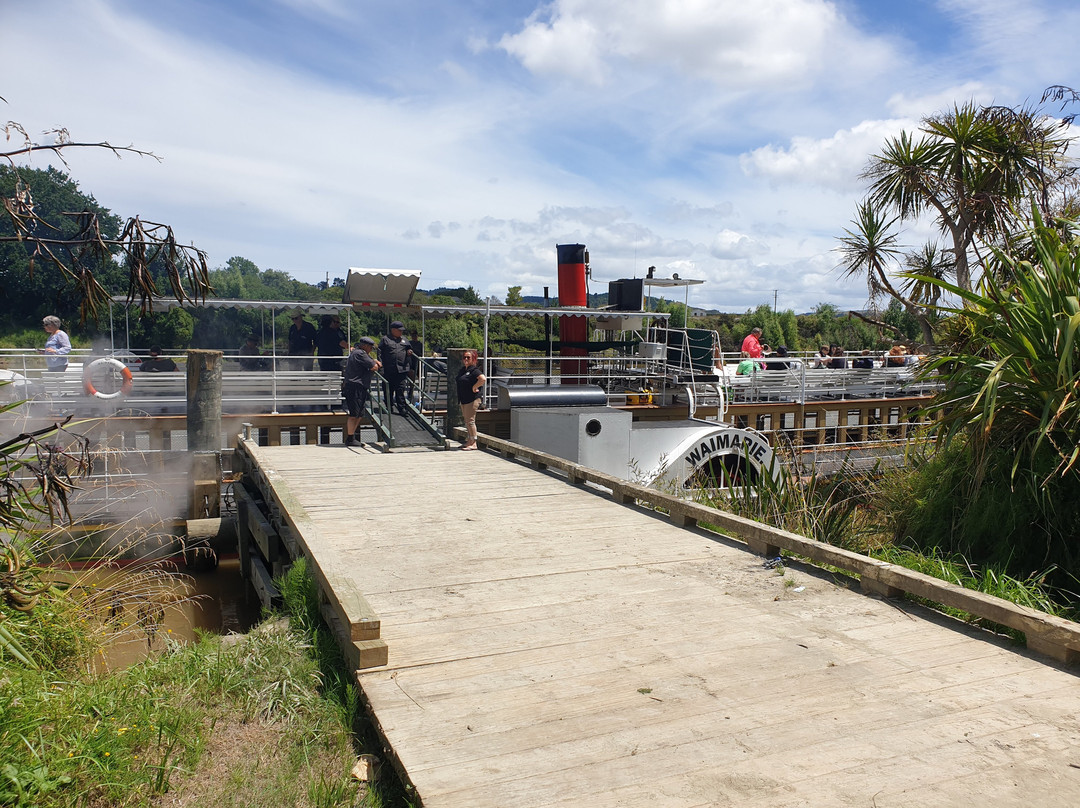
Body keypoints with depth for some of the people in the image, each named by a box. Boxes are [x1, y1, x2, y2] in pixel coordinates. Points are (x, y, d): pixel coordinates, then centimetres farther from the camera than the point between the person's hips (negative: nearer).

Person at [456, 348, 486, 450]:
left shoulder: (474, 370, -12)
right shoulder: (462, 370, 15)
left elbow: (483, 379, -29)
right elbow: (459, 382, 29)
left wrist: (474, 387, -19)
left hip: (472, 399, -9)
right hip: (463, 399, 9)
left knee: (470, 420, -9)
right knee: (466, 420, 13)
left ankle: (473, 443, -4)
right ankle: (468, 441, 21)